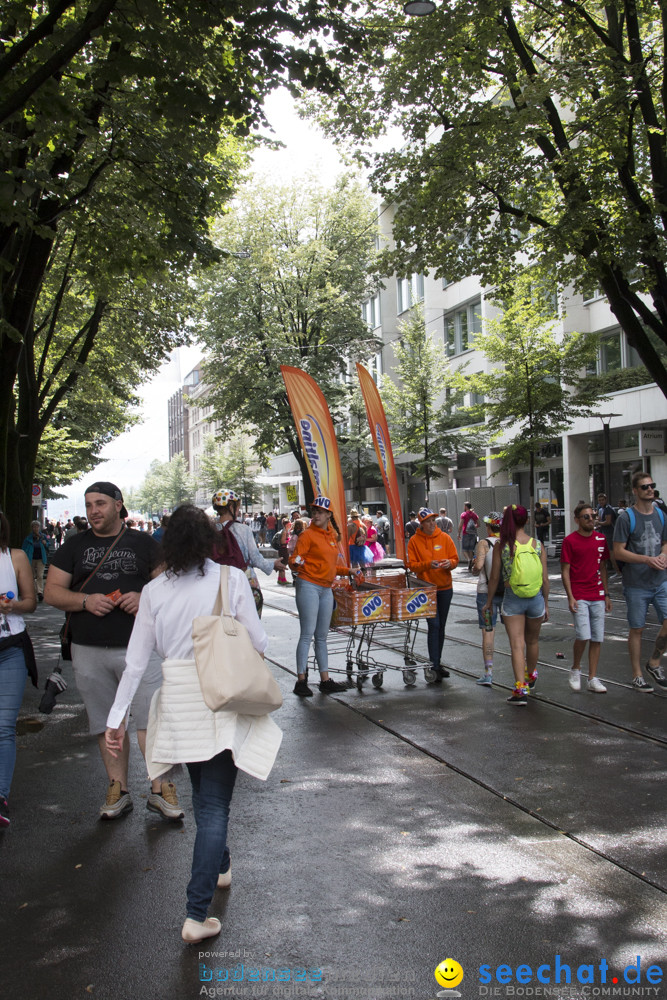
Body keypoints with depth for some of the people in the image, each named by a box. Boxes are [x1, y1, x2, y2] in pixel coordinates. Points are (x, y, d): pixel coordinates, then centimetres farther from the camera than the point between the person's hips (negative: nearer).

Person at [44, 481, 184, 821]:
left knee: (151, 718, -5)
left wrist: (145, 598, -13)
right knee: (107, 723, 9)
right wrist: (85, 601, -11)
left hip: (138, 646, -2)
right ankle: (118, 789, 21)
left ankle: (160, 788, 6)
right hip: (89, 651, 2)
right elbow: (52, 591, 7)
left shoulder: (143, 543, 7)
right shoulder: (74, 546, 11)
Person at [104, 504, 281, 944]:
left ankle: (220, 866, 45)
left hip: (178, 703, 3)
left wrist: (117, 717, 8)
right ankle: (197, 915, 1)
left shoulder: (154, 590, 0)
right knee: (215, 803, 3)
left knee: (204, 792, 24)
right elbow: (258, 643, -5)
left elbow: (136, 660, 1)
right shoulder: (232, 579, -8)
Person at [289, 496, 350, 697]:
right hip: (308, 586, -7)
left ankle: (325, 680, 16)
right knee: (307, 634, -7)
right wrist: (295, 564, -33)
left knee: (322, 636, 11)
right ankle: (301, 680, -2)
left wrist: (347, 571, 13)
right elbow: (294, 559, -12)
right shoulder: (308, 534, -6)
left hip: (326, 588, 7)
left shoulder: (333, 535, 14)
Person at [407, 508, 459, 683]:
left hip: (445, 588, 3)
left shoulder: (444, 538, 3)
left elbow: (455, 559, 6)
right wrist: (428, 565, -22)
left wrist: (449, 563, -17)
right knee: (434, 625, -11)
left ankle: (437, 663, 23)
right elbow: (411, 565, -6)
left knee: (440, 627, 12)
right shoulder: (414, 541, -3)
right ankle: (434, 666, -7)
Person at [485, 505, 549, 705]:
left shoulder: (501, 546, -9)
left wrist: (488, 601, 8)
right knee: (532, 641, 22)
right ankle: (531, 676, 45)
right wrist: (546, 604, 12)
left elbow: (495, 578, -5)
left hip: (512, 599, -3)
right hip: (536, 598, 3)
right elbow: (545, 579, 0)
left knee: (516, 645, 0)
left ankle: (521, 689, -9)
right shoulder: (538, 545, -4)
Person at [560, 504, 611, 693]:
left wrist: (606, 594, 13)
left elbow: (603, 567, 16)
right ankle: (575, 669, 10)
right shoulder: (569, 540, -4)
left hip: (598, 597, 5)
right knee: (583, 635, -15)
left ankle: (593, 679, 13)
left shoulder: (601, 539, 9)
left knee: (597, 638, 4)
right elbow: (565, 571, -4)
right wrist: (570, 597, -10)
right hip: (579, 597, -4)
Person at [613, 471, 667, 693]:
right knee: (637, 629, 6)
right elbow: (618, 552, -10)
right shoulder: (626, 517, -8)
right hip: (636, 584, -4)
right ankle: (637, 676, 19)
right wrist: (647, 559, -20)